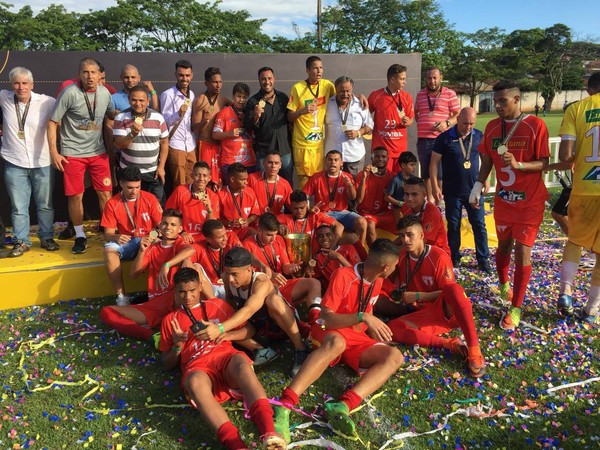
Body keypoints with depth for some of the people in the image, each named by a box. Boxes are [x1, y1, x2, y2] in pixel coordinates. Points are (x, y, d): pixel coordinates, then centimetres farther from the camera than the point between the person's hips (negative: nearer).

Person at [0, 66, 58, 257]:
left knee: (45, 205, 10)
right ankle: (21, 241, 16)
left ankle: (46, 238, 24)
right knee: (18, 207, 5)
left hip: (42, 163, -1)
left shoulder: (46, 102, -7)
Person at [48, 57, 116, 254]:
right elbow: (52, 122, -8)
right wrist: (53, 152, -12)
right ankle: (80, 236, 17)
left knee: (105, 193, 4)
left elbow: (111, 114, 21)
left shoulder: (105, 92, 0)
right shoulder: (70, 93, -13)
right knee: (76, 196, 2)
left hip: (98, 152, 3)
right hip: (72, 154, -3)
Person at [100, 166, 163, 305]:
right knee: (109, 250, -32)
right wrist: (116, 237, -30)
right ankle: (121, 295, -27)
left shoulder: (150, 199, -4)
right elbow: (107, 234, -5)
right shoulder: (112, 204, -4)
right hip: (126, 242, 1)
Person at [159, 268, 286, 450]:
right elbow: (167, 364, 21)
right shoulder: (170, 320, 23)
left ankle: (269, 433, -55)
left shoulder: (217, 305, 24)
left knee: (242, 362, -38)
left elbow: (247, 329, 21)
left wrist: (227, 334, 1)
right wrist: (177, 346, 0)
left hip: (225, 355, 1)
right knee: (196, 383, -40)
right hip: (197, 366, 0)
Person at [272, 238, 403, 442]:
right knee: (336, 343, -42)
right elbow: (325, 317, -24)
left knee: (394, 356, -22)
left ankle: (343, 405, -44)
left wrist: (376, 332, 7)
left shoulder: (377, 281, 7)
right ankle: (284, 406, -50)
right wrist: (363, 318, -34)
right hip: (332, 334, -6)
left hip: (358, 339, 6)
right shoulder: (343, 275, -17)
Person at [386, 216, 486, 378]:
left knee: (453, 288, -40)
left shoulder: (439, 257, -13)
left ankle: (474, 349, -36)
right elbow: (403, 288, 20)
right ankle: (448, 343, -23)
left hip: (446, 310, -4)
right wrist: (403, 297, -1)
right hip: (424, 314, 5)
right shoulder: (402, 257, 5)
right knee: (393, 328, -25)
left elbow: (448, 291, -13)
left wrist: (417, 296, -17)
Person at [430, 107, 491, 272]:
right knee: (453, 226, 9)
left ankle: (483, 259, 17)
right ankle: (454, 258, 23)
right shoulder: (444, 138, -9)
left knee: (479, 225, 6)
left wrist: (486, 179, 10)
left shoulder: (479, 136, 1)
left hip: (474, 190, 2)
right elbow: (434, 162, -7)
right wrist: (435, 186, -12)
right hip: (452, 192, -2)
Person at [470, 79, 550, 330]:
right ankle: (503, 284, 42)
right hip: (503, 199, 4)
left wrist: (519, 165, -28)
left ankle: (515, 308, 4)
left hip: (530, 200, -4)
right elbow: (487, 162, 7)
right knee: (504, 245, 15)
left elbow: (544, 163, -12)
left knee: (522, 250, -5)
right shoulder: (492, 127, 1)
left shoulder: (536, 125, -13)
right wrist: (478, 187, -3)